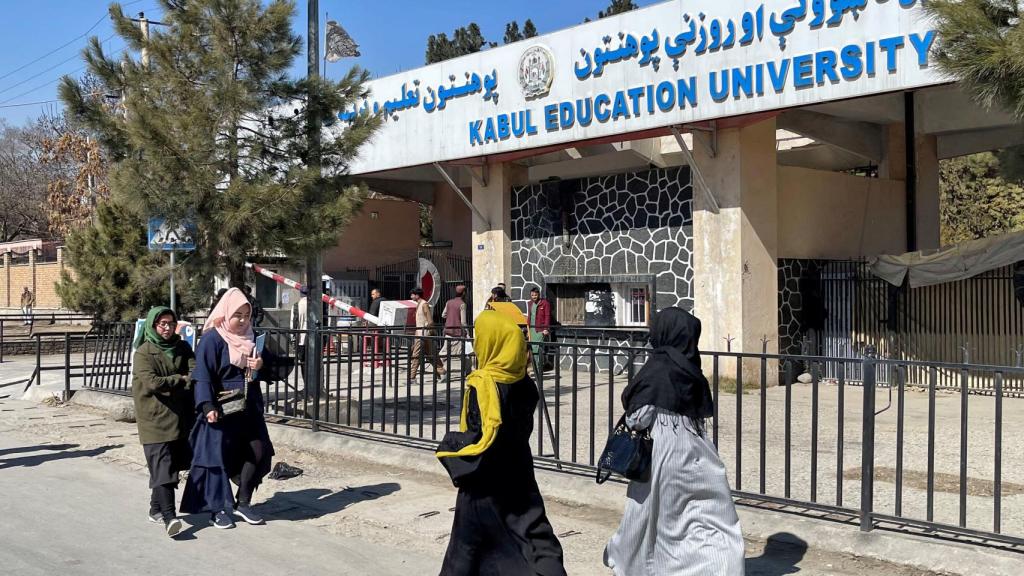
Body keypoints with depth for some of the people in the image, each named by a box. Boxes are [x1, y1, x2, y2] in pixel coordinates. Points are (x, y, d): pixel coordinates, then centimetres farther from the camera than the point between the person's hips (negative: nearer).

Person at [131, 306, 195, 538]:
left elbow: (196, 371, -2)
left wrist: (167, 383, -17)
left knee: (171, 465, 10)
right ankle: (168, 517, -18)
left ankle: (156, 509, 24)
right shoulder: (144, 352, -3)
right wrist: (181, 379, -7)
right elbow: (152, 382, -15)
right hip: (155, 419, -5)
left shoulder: (182, 348, 12)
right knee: (162, 468, -12)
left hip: (180, 417, 5)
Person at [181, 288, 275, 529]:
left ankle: (243, 502, 19)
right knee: (219, 456, 1)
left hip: (249, 409, 6)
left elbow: (272, 365, 18)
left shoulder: (252, 338, 10)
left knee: (258, 452, 4)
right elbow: (202, 376, -14)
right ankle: (218, 509, 14)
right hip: (221, 409, -6)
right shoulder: (212, 339, -9)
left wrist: (262, 365, -6)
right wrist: (208, 407, -24)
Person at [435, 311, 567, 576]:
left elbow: (484, 436, -25)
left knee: (468, 544, 11)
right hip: (518, 472, 6)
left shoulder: (483, 384, -21)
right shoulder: (522, 382, 0)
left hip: (485, 478, -6)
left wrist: (448, 446, -10)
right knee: (532, 531, 9)